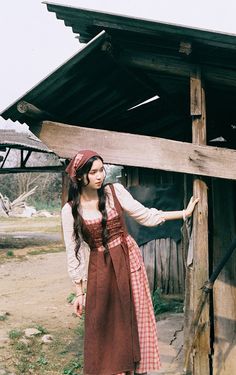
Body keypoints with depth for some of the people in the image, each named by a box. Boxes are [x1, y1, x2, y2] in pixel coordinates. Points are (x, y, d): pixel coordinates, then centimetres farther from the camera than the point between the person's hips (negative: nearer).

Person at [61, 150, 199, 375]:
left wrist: (184, 213, -3)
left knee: (135, 320, 7)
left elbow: (145, 216, 1)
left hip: (129, 261, 2)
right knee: (102, 328, 5)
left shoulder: (115, 191, -3)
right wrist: (80, 293, -1)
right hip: (100, 269, -1)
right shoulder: (70, 210, -6)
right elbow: (73, 254, -2)